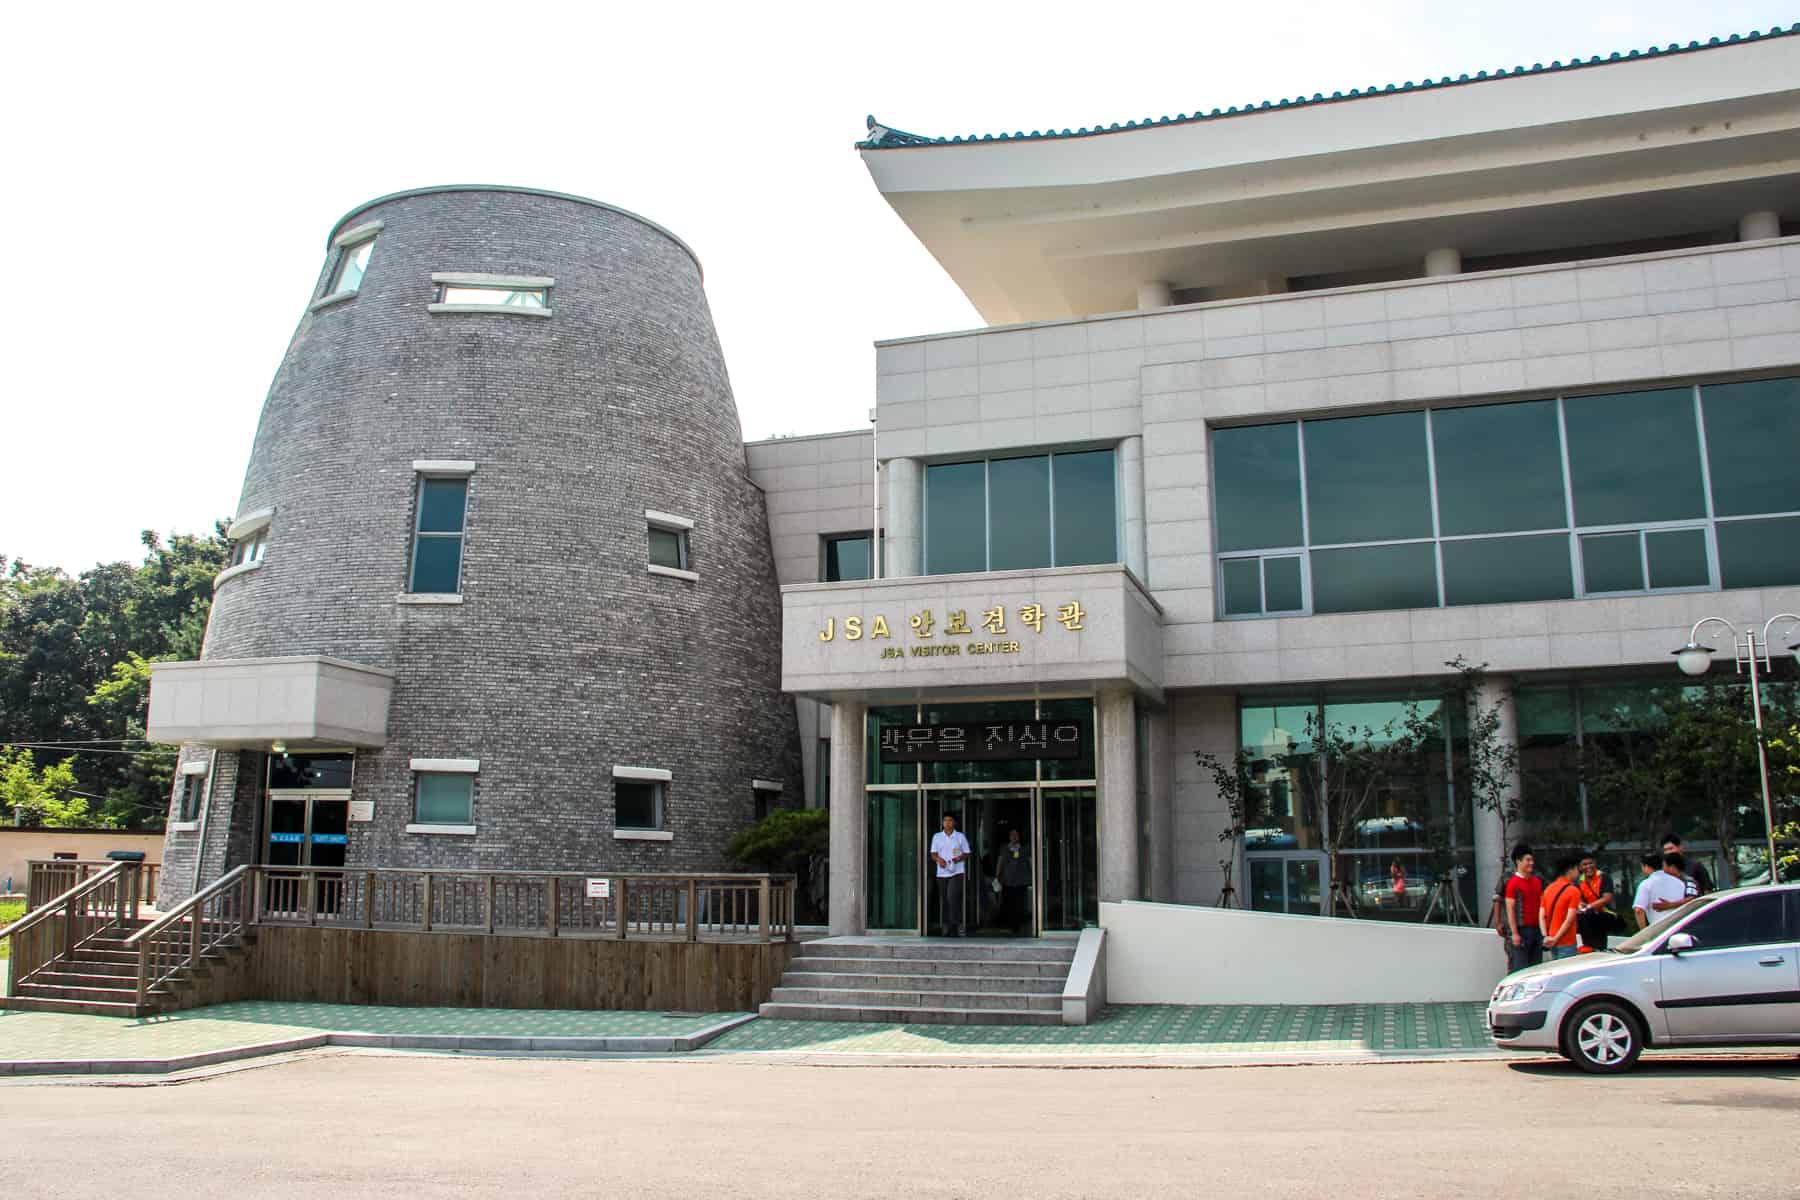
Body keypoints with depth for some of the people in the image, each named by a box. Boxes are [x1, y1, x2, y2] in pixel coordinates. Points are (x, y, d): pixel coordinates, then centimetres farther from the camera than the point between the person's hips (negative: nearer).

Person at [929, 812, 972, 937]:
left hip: (957, 872, -3)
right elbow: (933, 854, 8)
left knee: (953, 897, -18)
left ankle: (955, 926, -12)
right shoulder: (937, 837, 10)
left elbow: (967, 854, 7)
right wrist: (939, 859, -14)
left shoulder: (960, 837, 6)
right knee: (944, 900, 3)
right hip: (942, 873, 3)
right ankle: (946, 928, 10)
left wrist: (959, 858, -13)